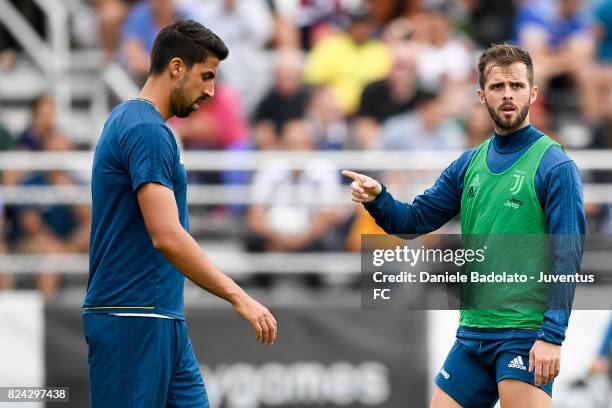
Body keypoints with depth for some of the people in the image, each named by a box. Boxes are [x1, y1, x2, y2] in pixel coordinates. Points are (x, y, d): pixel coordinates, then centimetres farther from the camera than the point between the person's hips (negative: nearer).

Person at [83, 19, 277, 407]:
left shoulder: (131, 122, 16)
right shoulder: (147, 131, -16)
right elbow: (166, 236, -24)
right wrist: (239, 298, -23)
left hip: (161, 318, 10)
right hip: (133, 320, -10)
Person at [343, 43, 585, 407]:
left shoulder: (555, 166, -8)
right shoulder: (470, 164, 12)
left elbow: (567, 257, -13)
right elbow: (415, 220, 15)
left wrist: (553, 336, -20)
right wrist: (377, 199, -7)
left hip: (525, 335, -7)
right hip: (472, 333, 7)